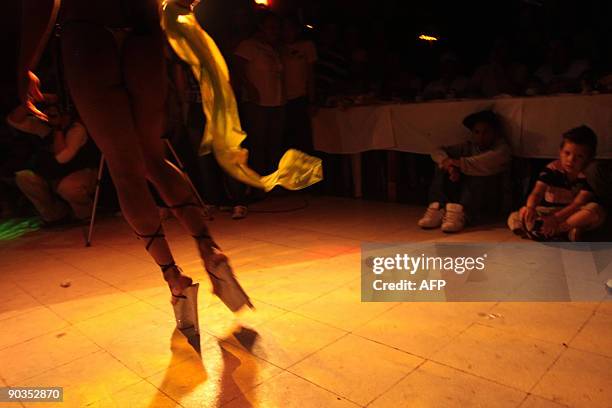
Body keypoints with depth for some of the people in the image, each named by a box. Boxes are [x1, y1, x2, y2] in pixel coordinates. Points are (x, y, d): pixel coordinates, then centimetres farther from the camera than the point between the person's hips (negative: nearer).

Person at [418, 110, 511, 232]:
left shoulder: (502, 149, 1)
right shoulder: (468, 147, 14)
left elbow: (489, 162, -24)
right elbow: (438, 152, 1)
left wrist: (460, 163, -26)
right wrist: (450, 166, -19)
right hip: (459, 191, 4)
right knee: (443, 167, -12)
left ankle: (460, 213, -41)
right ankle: (438, 209, -29)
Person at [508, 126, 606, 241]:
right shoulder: (552, 169, -8)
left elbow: (578, 204, -21)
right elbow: (536, 193, -21)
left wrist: (556, 218, -37)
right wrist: (530, 208, -44)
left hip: (572, 214, -1)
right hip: (547, 212, 1)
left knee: (596, 210, -32)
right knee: (514, 219, -23)